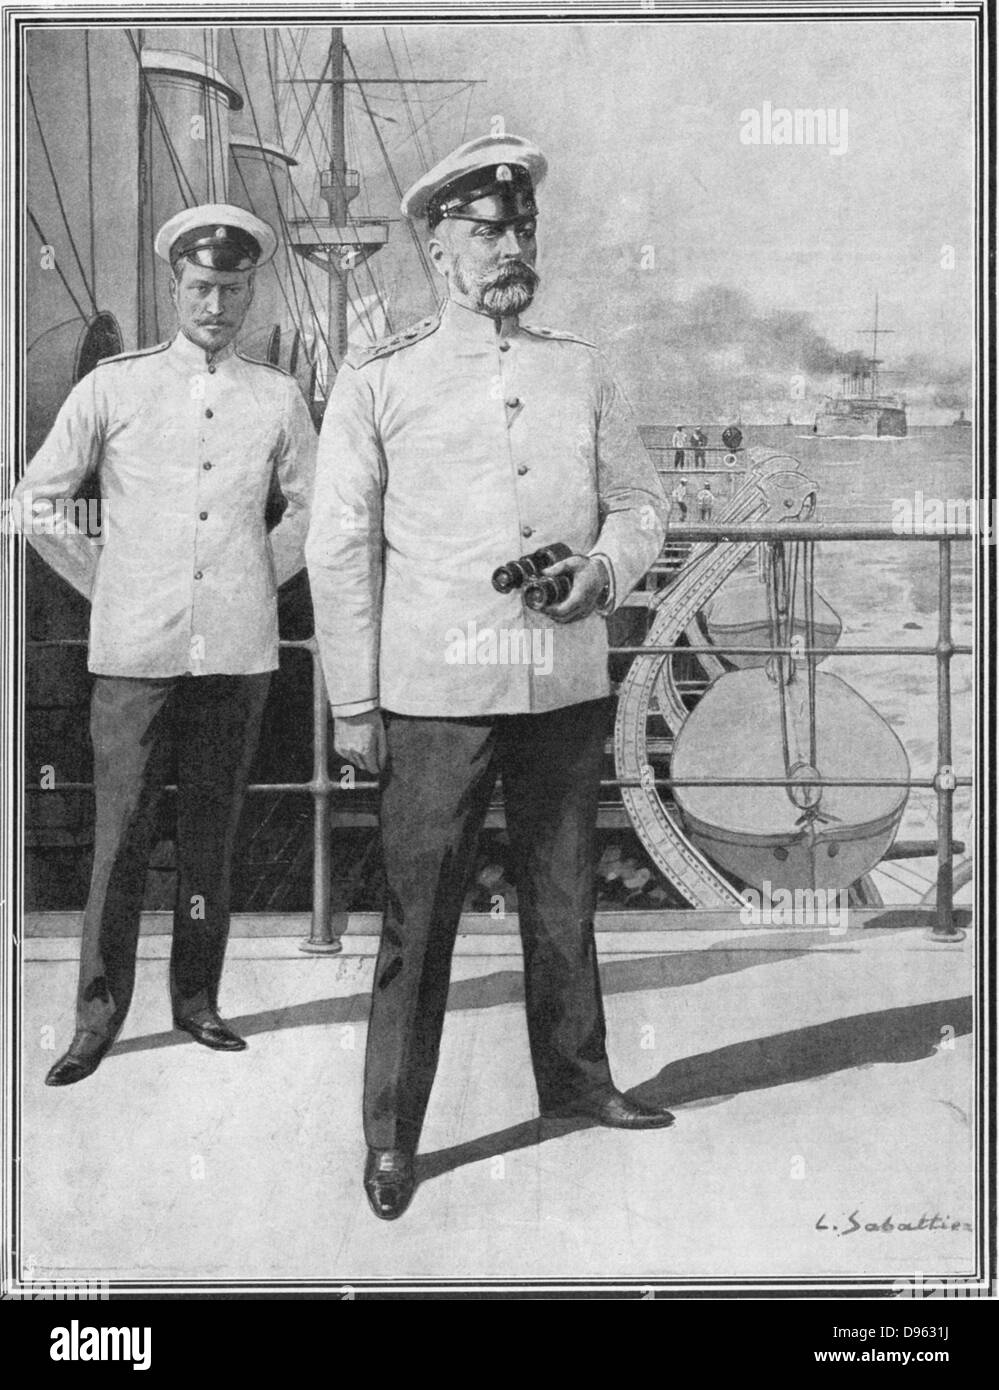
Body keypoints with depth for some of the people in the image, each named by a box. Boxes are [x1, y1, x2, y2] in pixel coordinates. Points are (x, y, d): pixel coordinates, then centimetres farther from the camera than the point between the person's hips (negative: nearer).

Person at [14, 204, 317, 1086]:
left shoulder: (277, 399, 7)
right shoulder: (113, 388, 3)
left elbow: (312, 508, 19)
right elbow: (38, 501, 8)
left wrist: (260, 578, 11)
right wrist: (104, 584, 6)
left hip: (238, 648, 2)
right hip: (135, 648, -1)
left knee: (213, 832, 9)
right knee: (121, 837, 0)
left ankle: (197, 996, 21)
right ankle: (99, 1013, 10)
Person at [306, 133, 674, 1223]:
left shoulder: (582, 373, 10)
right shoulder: (377, 382, 0)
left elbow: (640, 500, 16)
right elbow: (341, 548, -1)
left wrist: (607, 567, -7)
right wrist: (353, 704, -4)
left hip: (568, 684, 4)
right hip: (434, 693, -3)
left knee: (562, 896, 16)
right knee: (417, 917, 0)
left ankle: (575, 1076, 34)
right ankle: (391, 1133, 13)